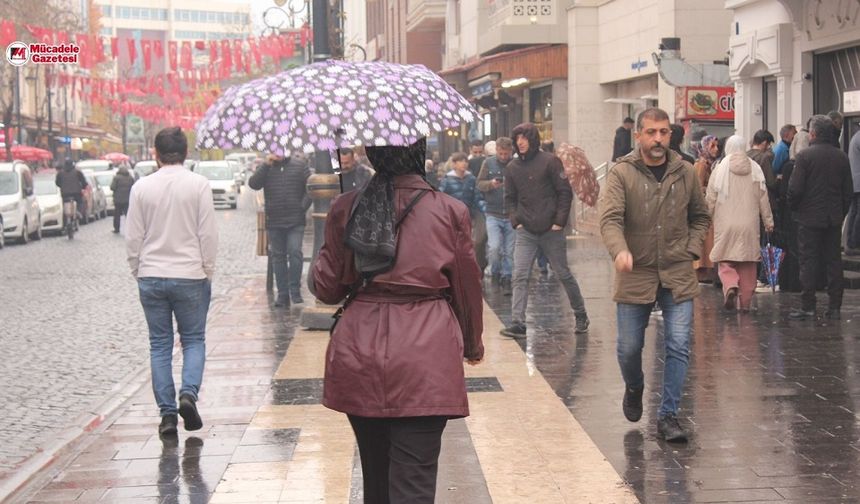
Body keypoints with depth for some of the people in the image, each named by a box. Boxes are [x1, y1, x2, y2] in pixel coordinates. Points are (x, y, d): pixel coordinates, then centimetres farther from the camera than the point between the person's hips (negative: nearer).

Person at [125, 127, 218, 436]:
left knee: (160, 344, 8)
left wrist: (138, 271, 14)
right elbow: (208, 233, -6)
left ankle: (167, 413, 6)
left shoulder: (141, 187, 0)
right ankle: (189, 393, -12)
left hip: (151, 277, 2)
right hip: (190, 275, -2)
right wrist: (207, 272, 4)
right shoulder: (198, 184, -6)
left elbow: (133, 237, 2)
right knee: (194, 339, 10)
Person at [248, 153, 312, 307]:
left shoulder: (299, 167, 4)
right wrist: (266, 166, -14)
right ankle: (282, 294, 14)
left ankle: (295, 290, -6)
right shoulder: (266, 169, 6)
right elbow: (253, 184, -8)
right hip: (273, 222, 2)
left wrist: (303, 206, -7)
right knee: (278, 257, 7)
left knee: (295, 252, -15)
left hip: (295, 221, -2)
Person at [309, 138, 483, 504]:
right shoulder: (450, 212, -3)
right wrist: (473, 344, 24)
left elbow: (326, 287, 6)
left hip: (358, 355, 3)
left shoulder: (345, 209, 1)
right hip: (426, 356, -3)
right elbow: (467, 289, 7)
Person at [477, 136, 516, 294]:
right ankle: (495, 272, 15)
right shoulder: (489, 163, 3)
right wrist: (491, 184, -16)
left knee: (509, 251, 4)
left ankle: (506, 279, 17)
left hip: (512, 215, 0)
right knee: (494, 247, -12)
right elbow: (479, 184, 3)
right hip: (493, 214, 0)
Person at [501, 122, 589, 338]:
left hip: (551, 231, -3)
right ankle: (517, 323, -10)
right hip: (525, 232, 3)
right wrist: (515, 221, 0)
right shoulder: (512, 168, 7)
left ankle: (581, 316, 26)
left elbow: (565, 193, -5)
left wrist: (559, 221, -10)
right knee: (520, 276, -8)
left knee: (563, 274, 9)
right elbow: (510, 198, 14)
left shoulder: (550, 161, -5)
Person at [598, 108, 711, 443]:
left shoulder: (685, 173, 4)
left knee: (679, 346, -3)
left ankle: (668, 415, 7)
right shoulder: (621, 174, -7)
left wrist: (691, 250, 2)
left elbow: (701, 217, 17)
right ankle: (634, 388, 39)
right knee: (629, 347, 7)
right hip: (635, 275, -2)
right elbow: (610, 219, -18)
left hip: (678, 276, 2)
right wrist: (620, 250, -36)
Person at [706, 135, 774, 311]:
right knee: (748, 265, 9)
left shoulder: (720, 169, -4)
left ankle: (731, 287, -24)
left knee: (726, 263, 3)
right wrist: (768, 221, 14)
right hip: (749, 225, 2)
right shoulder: (755, 169, 3)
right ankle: (745, 302, 13)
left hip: (725, 225, -2)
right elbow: (763, 198, 7)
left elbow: (710, 199, -2)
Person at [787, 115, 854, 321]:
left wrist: (793, 207, 3)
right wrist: (841, 212, 17)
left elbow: (795, 188, -14)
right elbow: (849, 190, 7)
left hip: (809, 218, -4)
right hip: (834, 219, 4)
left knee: (808, 262, 0)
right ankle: (835, 307, 9)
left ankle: (807, 307, 0)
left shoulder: (804, 156, -11)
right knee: (833, 261, 8)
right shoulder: (842, 157, 5)